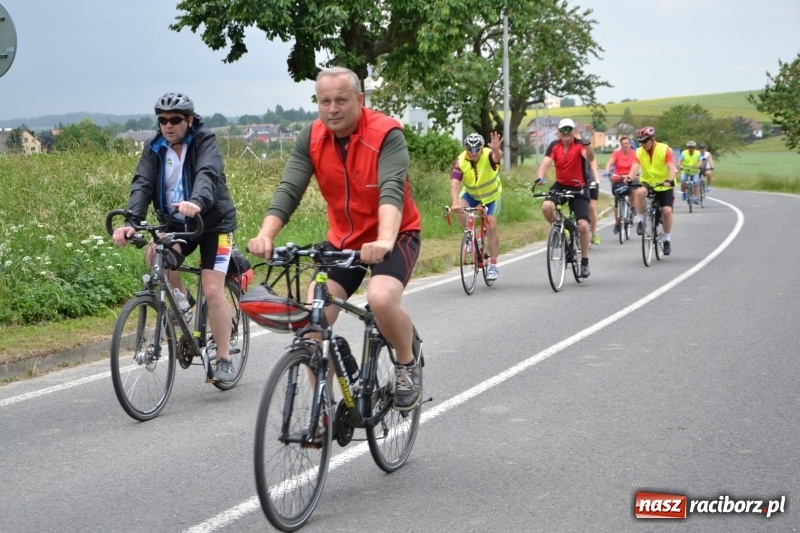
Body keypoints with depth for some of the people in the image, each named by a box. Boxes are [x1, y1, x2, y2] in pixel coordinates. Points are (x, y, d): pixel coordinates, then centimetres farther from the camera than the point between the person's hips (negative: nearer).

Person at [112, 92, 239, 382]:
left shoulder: (204, 143, -15)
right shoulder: (155, 149, -3)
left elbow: (208, 174, -35)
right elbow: (142, 184, -17)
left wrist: (196, 201, -58)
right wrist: (130, 222, -35)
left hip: (213, 222, -4)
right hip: (176, 223, 4)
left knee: (213, 290, -14)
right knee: (155, 254, -28)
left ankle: (224, 359, 0)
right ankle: (181, 298, 1)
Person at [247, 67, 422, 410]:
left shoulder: (386, 134, -20)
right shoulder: (311, 139, -7)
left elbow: (392, 190, -34)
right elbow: (288, 190, -18)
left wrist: (385, 241, -52)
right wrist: (266, 234, -36)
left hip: (395, 236, -4)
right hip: (344, 239, 5)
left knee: (381, 300, -32)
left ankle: (407, 366, -1)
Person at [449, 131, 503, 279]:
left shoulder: (488, 155, -31)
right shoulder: (460, 161, -28)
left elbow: (497, 157, -55)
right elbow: (455, 184, -38)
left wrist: (496, 151, -80)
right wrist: (455, 203, -55)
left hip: (491, 195, -1)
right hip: (471, 193, 1)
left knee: (491, 227, -9)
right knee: (459, 209, -28)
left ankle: (493, 265, 4)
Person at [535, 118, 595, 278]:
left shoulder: (579, 145, -13)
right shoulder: (554, 146, -6)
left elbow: (590, 158, -32)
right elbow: (546, 163, -17)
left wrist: (587, 142, -51)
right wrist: (540, 178, -37)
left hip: (579, 188, -2)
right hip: (560, 186, 2)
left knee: (583, 225, -11)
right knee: (546, 206, -30)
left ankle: (585, 262, 5)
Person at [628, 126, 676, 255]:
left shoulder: (665, 149, -13)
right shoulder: (639, 152, -6)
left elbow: (671, 167, -24)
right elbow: (635, 167, -21)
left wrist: (669, 180, -44)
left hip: (664, 186, -1)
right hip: (647, 183, 1)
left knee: (667, 210, -17)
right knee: (639, 192, -34)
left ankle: (666, 239, 2)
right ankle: (640, 221, -18)